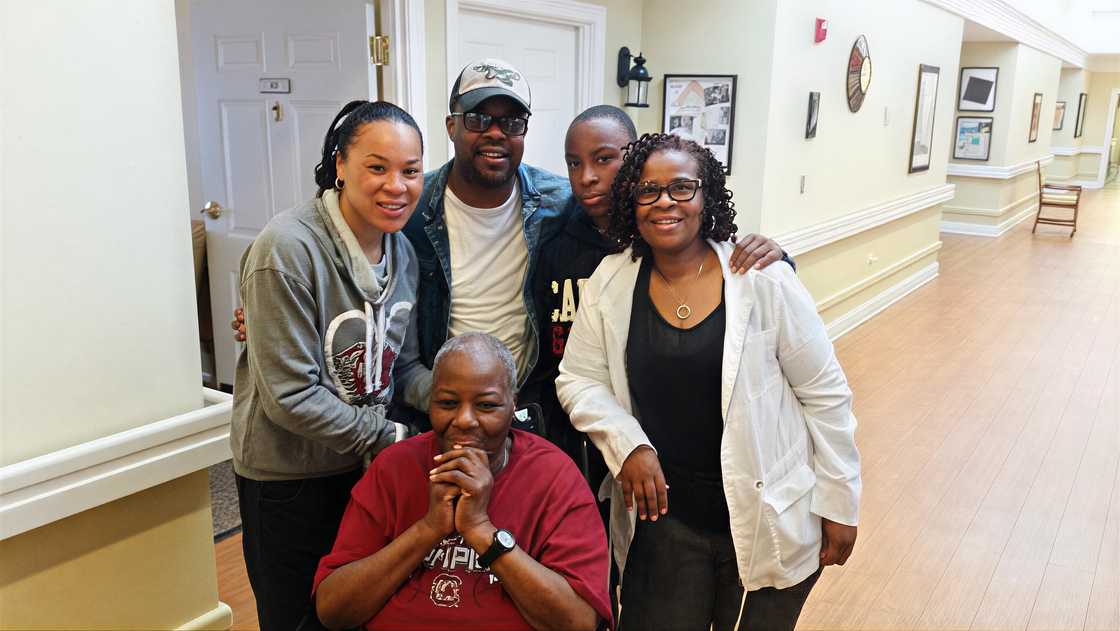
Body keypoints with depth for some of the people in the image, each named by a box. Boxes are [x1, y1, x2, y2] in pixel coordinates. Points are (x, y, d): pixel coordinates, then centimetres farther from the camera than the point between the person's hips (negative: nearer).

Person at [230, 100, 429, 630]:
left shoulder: (402, 249, -1)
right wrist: (391, 438, -19)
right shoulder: (287, 249, -24)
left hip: (368, 467, 6)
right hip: (288, 477, -6)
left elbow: (403, 365, 6)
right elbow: (292, 396, -24)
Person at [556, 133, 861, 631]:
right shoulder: (610, 282, -4)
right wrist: (629, 445, -13)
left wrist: (840, 506, -3)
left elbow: (825, 397, -7)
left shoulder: (765, 282, -13)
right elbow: (579, 381, 2)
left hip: (770, 522, -1)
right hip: (664, 518, 2)